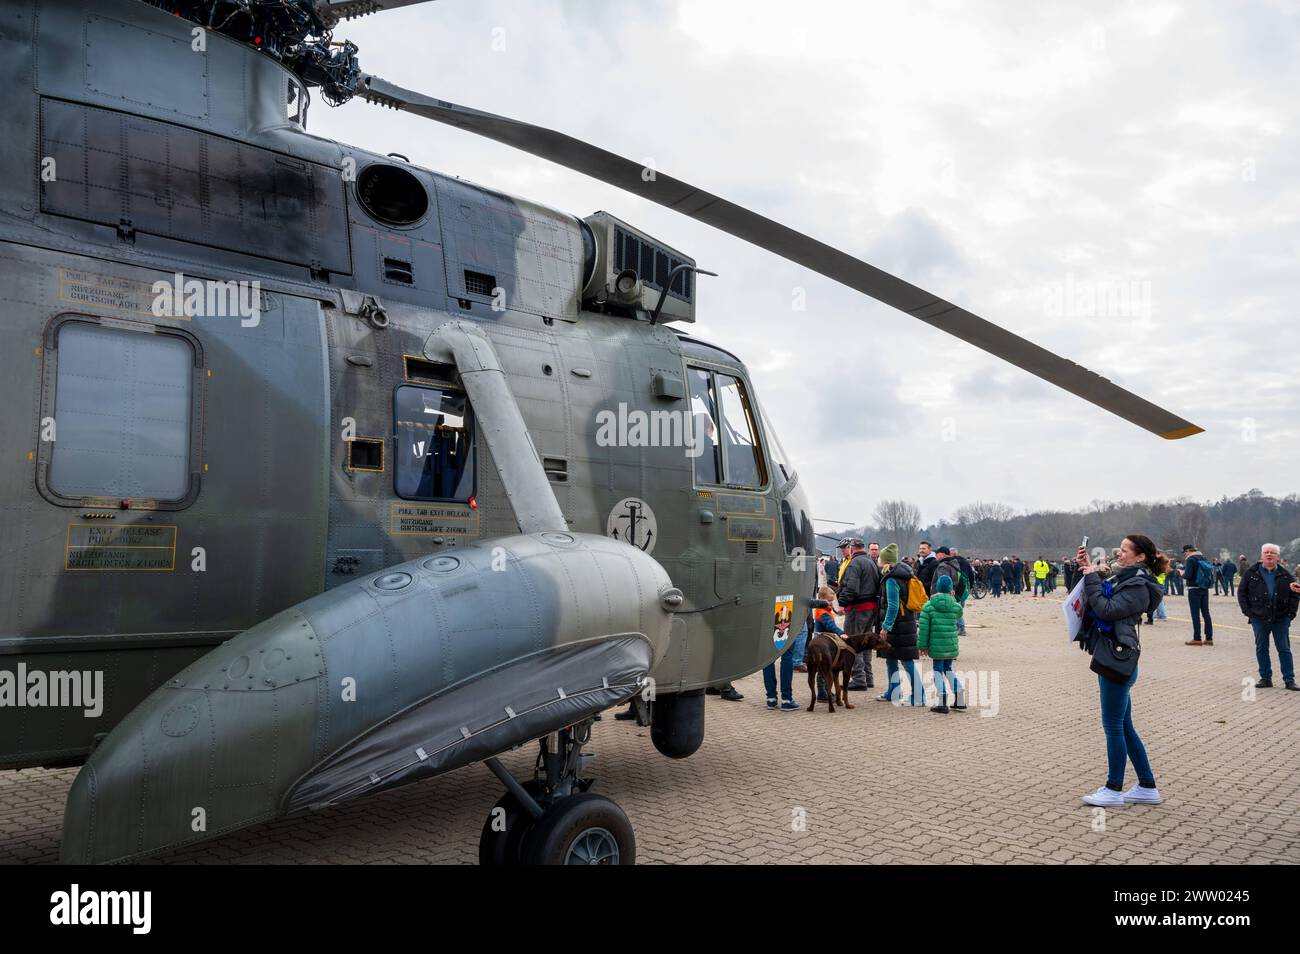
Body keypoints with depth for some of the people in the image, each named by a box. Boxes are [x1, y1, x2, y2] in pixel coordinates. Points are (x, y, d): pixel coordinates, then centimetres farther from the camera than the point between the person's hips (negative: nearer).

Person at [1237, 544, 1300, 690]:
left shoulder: (1285, 575, 3)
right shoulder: (1252, 573, 1)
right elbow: (1241, 593, 5)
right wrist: (1248, 611, -3)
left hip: (1281, 619, 0)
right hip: (1259, 618, 0)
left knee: (1284, 649, 4)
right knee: (1261, 649, 6)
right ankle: (1265, 678, 14)